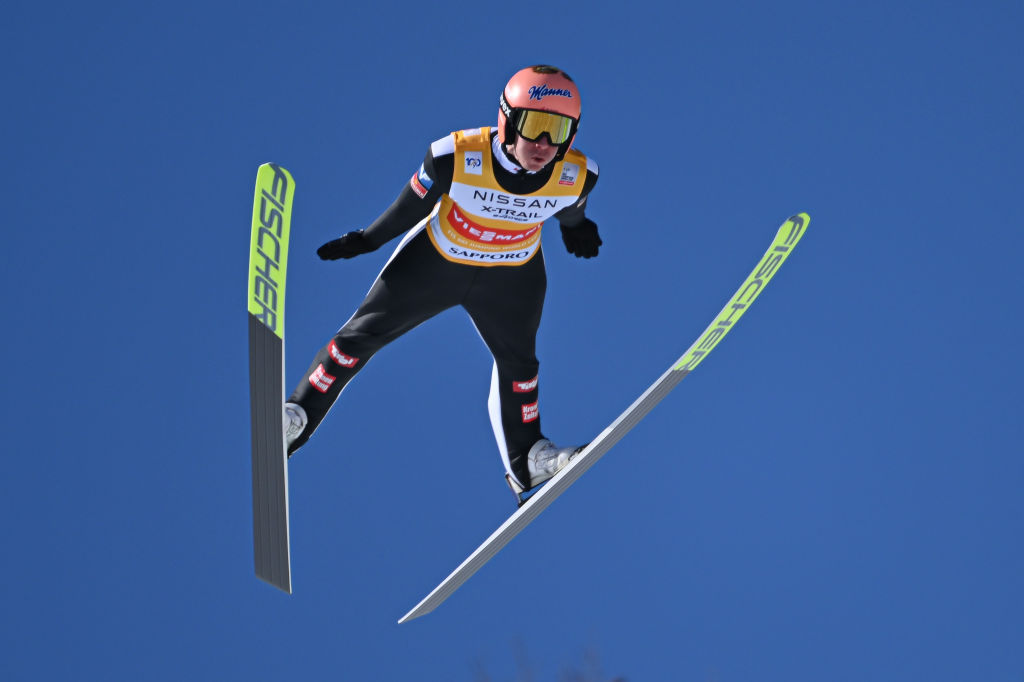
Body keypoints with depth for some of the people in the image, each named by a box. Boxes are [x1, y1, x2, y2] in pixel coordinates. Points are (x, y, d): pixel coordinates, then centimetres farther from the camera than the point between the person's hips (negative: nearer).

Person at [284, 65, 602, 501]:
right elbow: (412, 204, -16)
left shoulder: (577, 175, -27)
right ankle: (298, 414, 23)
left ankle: (526, 461, 36)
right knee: (363, 334, 5)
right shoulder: (457, 157, -35)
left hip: (511, 278, 2)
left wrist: (575, 229, 21)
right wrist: (366, 240, 0)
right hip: (436, 260, -2)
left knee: (517, 362, 16)